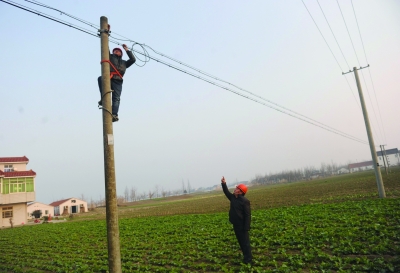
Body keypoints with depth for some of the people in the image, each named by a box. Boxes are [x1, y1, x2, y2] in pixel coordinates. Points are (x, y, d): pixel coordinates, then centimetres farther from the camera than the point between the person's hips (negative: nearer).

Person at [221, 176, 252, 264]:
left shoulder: (245, 201, -19)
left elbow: (247, 215, -20)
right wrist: (224, 184, 4)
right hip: (235, 225, 8)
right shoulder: (233, 197, 4)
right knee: (240, 241, 16)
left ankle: (248, 259, 13)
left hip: (242, 226, -8)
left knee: (245, 242, 2)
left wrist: (246, 228, -22)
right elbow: (227, 192, 18)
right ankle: (246, 256, 29)